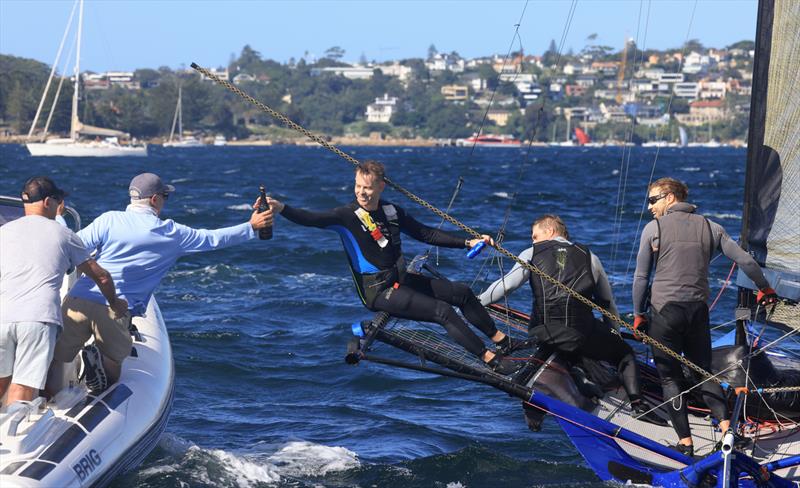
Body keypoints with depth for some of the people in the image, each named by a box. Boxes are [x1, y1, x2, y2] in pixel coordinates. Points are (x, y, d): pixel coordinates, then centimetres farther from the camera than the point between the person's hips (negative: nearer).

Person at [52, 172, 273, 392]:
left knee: (58, 357, 10)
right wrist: (252, 227, 28)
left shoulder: (109, 220, 2)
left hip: (78, 300, 1)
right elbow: (214, 239, 17)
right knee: (112, 372, 14)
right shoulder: (172, 234, 6)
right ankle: (97, 359, -18)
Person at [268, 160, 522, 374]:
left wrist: (468, 243, 10)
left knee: (462, 292, 10)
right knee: (443, 311, -19)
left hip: (401, 280, 8)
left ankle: (502, 340, 26)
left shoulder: (391, 211, 5)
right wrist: (281, 208, -47)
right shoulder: (346, 217, -15)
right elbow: (312, 219, -30)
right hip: (378, 292, -8)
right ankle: (491, 360, -12)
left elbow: (426, 234, 13)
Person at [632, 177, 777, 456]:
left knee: (670, 377, 4)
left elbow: (641, 277, -1)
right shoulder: (709, 227, 8)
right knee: (703, 372, 15)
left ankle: (685, 442, 0)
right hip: (698, 310, 4)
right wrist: (765, 289, 22)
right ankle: (726, 427, -3)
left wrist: (639, 314, 8)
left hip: (665, 310, -4)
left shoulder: (653, 228, -1)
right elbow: (745, 261, 7)